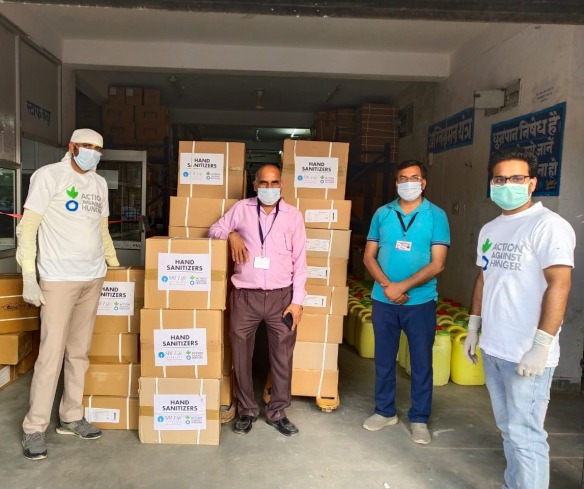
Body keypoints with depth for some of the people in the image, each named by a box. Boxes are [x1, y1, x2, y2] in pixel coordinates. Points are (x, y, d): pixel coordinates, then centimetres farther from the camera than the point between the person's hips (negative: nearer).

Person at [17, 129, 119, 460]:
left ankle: (71, 417, 23)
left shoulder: (99, 183, 13)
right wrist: (29, 277, -12)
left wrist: (115, 266, 19)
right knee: (52, 352, -3)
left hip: (93, 278, 6)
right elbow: (27, 227, -6)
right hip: (59, 279, -5)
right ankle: (35, 428, 11)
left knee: (80, 351, 11)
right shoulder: (49, 175, -4)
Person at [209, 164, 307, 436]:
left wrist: (297, 301, -2)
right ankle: (247, 410, 28)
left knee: (282, 356, 8)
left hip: (281, 296, 0)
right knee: (241, 355, 8)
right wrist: (231, 234, -9)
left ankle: (278, 412, 26)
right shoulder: (241, 209, 4)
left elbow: (300, 261, 3)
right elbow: (214, 230, 14)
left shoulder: (293, 215, 3)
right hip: (245, 296, 0)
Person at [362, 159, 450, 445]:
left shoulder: (436, 216, -4)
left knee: (421, 362, 8)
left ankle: (419, 419, 25)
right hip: (383, 300, 2)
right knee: (384, 358, 13)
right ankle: (385, 411, 31)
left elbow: (437, 264, -10)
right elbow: (369, 256, 3)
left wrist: (403, 286, -17)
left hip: (420, 301, -2)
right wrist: (387, 285, -13)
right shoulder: (382, 214, 4)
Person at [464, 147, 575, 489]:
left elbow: (559, 284, -19)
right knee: (508, 428, 18)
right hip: (493, 349, 8)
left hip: (527, 354, -7)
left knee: (525, 433, 0)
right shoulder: (490, 229, 12)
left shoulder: (548, 225, -12)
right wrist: (474, 329, 17)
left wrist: (541, 346, -22)